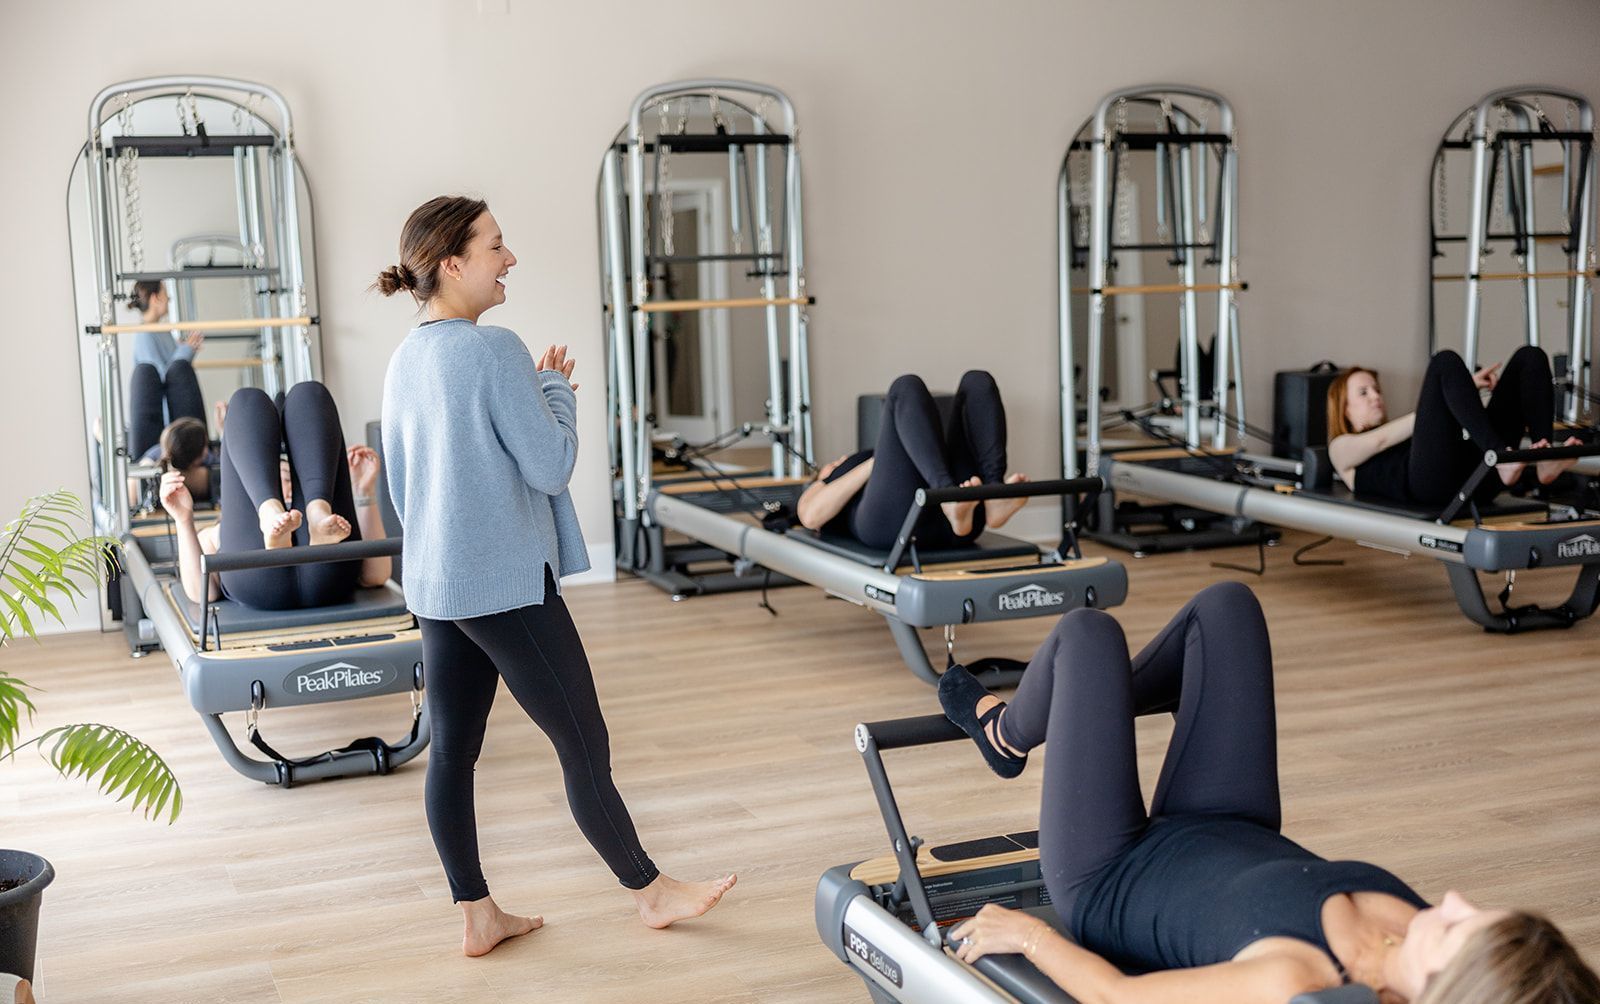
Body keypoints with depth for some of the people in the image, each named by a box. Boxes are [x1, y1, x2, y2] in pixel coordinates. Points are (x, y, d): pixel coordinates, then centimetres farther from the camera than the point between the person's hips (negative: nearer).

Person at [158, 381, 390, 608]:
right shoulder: (214, 536, 45)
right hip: (257, 575, 0)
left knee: (309, 395, 3)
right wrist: (184, 520, 9)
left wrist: (365, 492, 17)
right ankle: (271, 515, -29)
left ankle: (319, 515, -27)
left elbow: (375, 576, 22)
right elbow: (200, 593, 20)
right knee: (249, 402, 2)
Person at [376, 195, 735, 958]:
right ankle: (650, 891, 19)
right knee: (584, 746, 5)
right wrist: (556, 388, -2)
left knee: (451, 751, 10)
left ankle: (477, 916, 19)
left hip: (434, 585, 9)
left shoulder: (404, 362, 9)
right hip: (507, 583, -8)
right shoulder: (495, 350, -17)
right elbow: (551, 465, -16)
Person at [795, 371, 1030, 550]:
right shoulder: (818, 489, 37)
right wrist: (875, 461, 6)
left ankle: (995, 498, -29)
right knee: (907, 388, -18)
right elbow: (811, 516, 12)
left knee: (977, 382, -5)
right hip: (895, 521, -4)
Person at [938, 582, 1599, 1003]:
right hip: (1240, 840, 5)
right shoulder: (1437, 947, -28)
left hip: (1107, 880, -5)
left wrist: (1029, 933, -18)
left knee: (1088, 633, 3)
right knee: (1225, 606, 9)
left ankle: (1007, 736, 37)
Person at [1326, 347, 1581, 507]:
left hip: (1477, 474, 6)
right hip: (1431, 479, -6)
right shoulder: (1342, 448, 26)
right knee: (1445, 362, -21)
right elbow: (1381, 439, 4)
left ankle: (1545, 460, -26)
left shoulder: (1400, 442, 42)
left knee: (1530, 357, -3)